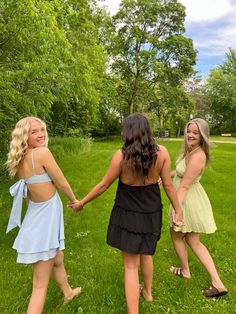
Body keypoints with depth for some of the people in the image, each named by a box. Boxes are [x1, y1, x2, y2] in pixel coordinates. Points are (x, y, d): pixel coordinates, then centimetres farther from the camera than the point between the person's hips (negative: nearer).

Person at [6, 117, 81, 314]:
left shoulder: (21, 159, 1)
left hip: (36, 214, 9)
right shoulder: (42, 152, -23)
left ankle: (68, 292, 58)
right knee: (40, 285, 4)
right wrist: (74, 200, 5)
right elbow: (61, 183, -14)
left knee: (58, 259, 32)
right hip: (46, 216, -9)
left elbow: (29, 192, 10)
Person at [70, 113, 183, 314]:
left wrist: (81, 203, 2)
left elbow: (104, 185, -13)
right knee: (146, 253, 30)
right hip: (151, 213, 4)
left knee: (130, 265, 10)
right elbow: (168, 185, -7)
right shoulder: (161, 152, -13)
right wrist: (178, 210, 8)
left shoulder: (122, 155, -20)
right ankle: (147, 291, 53)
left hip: (128, 214, -4)